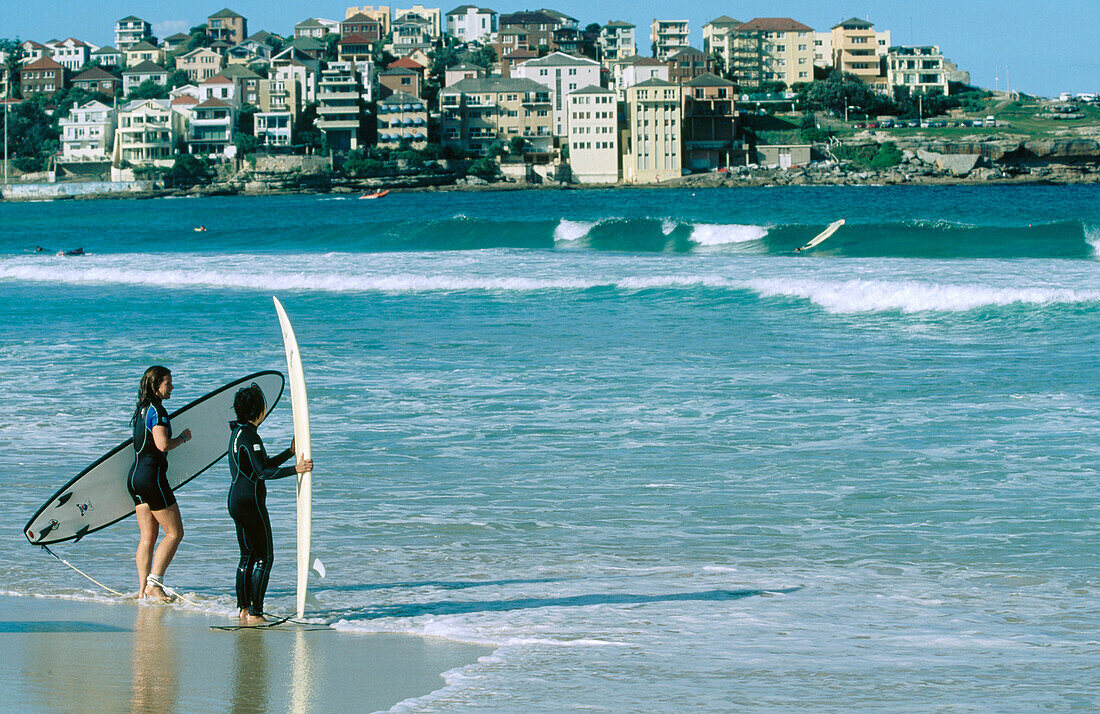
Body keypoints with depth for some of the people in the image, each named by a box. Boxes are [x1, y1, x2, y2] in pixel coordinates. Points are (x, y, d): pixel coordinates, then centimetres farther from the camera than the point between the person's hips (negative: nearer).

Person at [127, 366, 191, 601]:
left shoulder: (141, 410, 15)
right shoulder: (157, 411, -13)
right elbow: (162, 444, -24)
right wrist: (183, 438, -7)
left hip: (135, 476, 9)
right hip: (151, 476, -9)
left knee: (148, 537, 9)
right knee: (174, 533, -3)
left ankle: (143, 590, 6)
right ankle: (154, 583, -9)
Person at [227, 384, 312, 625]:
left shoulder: (238, 432, 14)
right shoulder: (249, 435, -17)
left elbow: (264, 465, 23)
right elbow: (262, 472, -24)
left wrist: (291, 452, 26)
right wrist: (295, 469, -28)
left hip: (236, 501, 10)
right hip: (250, 502, -10)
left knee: (247, 556, 16)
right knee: (264, 557, -4)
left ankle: (243, 609, 19)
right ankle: (255, 613, -6)